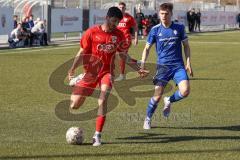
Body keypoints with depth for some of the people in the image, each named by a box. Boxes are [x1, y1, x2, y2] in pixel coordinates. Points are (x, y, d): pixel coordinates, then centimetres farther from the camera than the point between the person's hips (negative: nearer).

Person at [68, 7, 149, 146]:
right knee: (74, 105, -3)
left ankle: (97, 136, -19)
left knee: (103, 98, -28)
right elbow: (82, 53, -1)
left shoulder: (119, 35, 2)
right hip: (90, 72, -1)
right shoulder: (92, 32, -6)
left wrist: (138, 69, 9)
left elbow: (124, 56, 14)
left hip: (107, 72, 1)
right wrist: (72, 69, -14)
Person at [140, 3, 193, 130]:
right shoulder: (155, 30, 0)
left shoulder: (179, 28, 2)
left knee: (185, 91, -19)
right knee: (158, 95, -11)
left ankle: (169, 101, 13)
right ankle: (147, 120, 11)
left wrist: (188, 63, 4)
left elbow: (186, 45, 12)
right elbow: (147, 48, 7)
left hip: (178, 65, 1)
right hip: (162, 66, -1)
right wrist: (142, 64, -3)